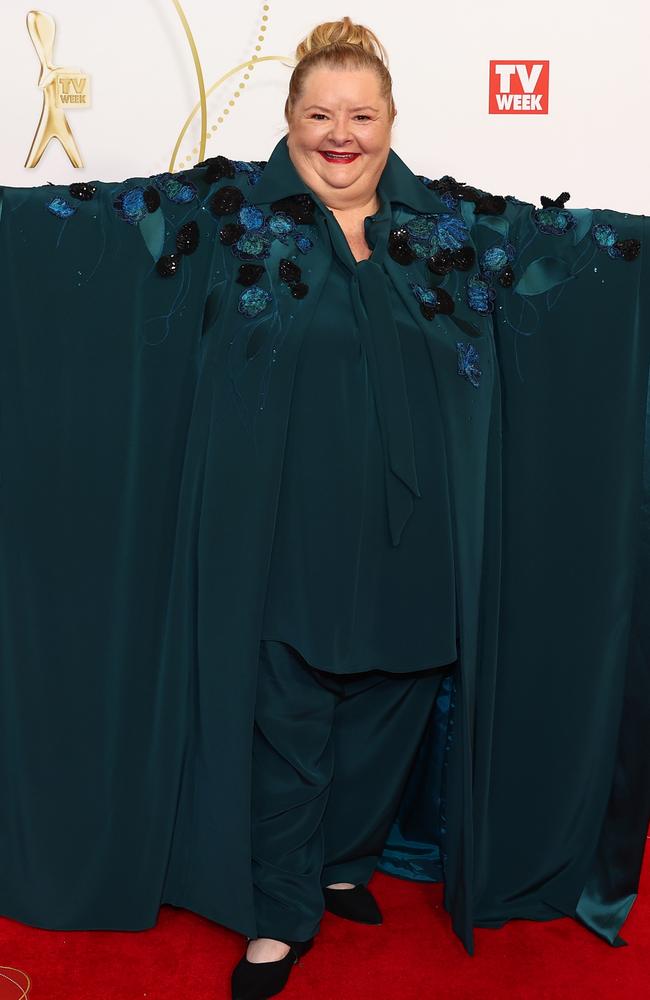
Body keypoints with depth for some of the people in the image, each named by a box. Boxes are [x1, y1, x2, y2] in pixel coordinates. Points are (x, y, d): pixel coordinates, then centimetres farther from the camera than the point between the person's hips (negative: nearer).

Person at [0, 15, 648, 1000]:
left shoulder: (456, 221, 7)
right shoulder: (227, 206, 0)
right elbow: (85, 216, -3)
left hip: (411, 538, 3)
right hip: (283, 538, -3)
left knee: (389, 711, 16)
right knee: (285, 724, 7)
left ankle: (347, 857, 42)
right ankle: (281, 913, 27)